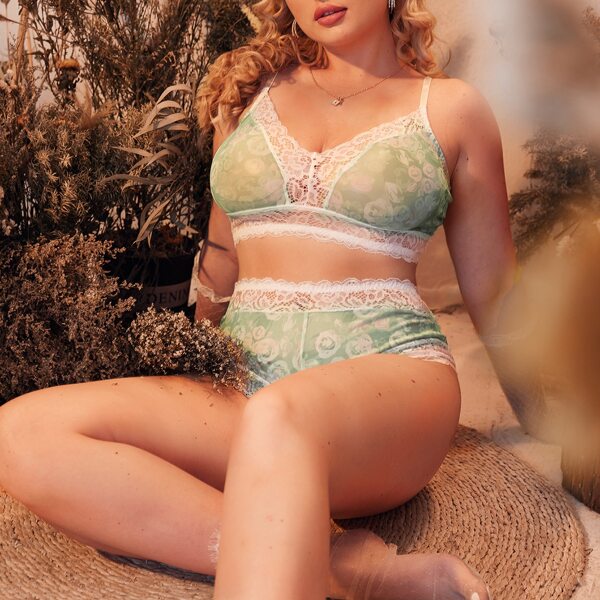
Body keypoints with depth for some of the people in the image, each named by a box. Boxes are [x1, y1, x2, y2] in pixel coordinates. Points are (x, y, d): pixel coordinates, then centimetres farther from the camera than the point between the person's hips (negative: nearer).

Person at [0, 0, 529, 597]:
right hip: (241, 385, 5)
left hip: (390, 374, -4)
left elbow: (493, 293, 16)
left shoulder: (450, 106, 10)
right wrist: (185, 408, 26)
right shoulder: (250, 85, 18)